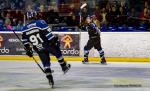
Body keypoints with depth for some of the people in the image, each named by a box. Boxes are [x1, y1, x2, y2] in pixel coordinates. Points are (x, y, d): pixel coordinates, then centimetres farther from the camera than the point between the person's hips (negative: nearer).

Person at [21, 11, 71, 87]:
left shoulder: (24, 29, 2)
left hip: (39, 49, 3)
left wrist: (28, 50, 16)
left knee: (46, 63, 11)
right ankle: (64, 67, 32)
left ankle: (50, 78, 3)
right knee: (58, 52, 23)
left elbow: (25, 42, 7)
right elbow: (48, 33, -16)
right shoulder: (40, 23, -11)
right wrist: (54, 40, -10)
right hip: (48, 44, -3)